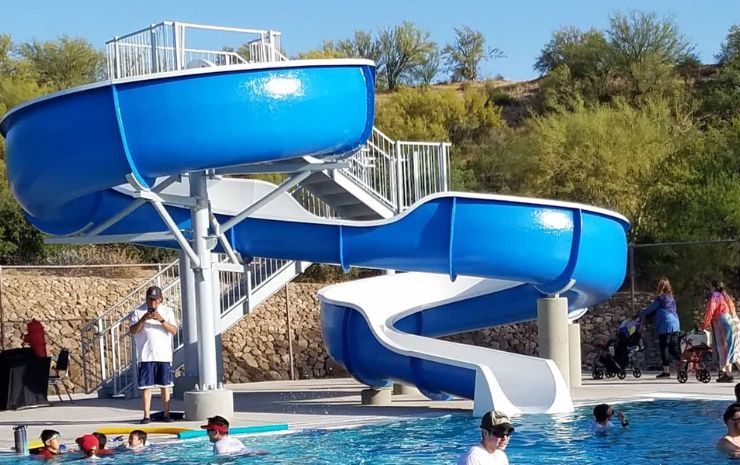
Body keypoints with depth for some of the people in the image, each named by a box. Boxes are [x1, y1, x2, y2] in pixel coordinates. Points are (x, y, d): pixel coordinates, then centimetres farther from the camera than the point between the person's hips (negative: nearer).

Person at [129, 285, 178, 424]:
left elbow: (174, 330, -4)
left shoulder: (167, 311, 6)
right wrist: (143, 319, -21)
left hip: (164, 355, 1)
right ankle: (146, 415, 1)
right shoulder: (138, 311, 2)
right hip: (146, 355, -1)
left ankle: (166, 414, 10)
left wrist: (162, 320, -18)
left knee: (165, 385, 4)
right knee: (146, 386, -1)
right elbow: (132, 331, -6)